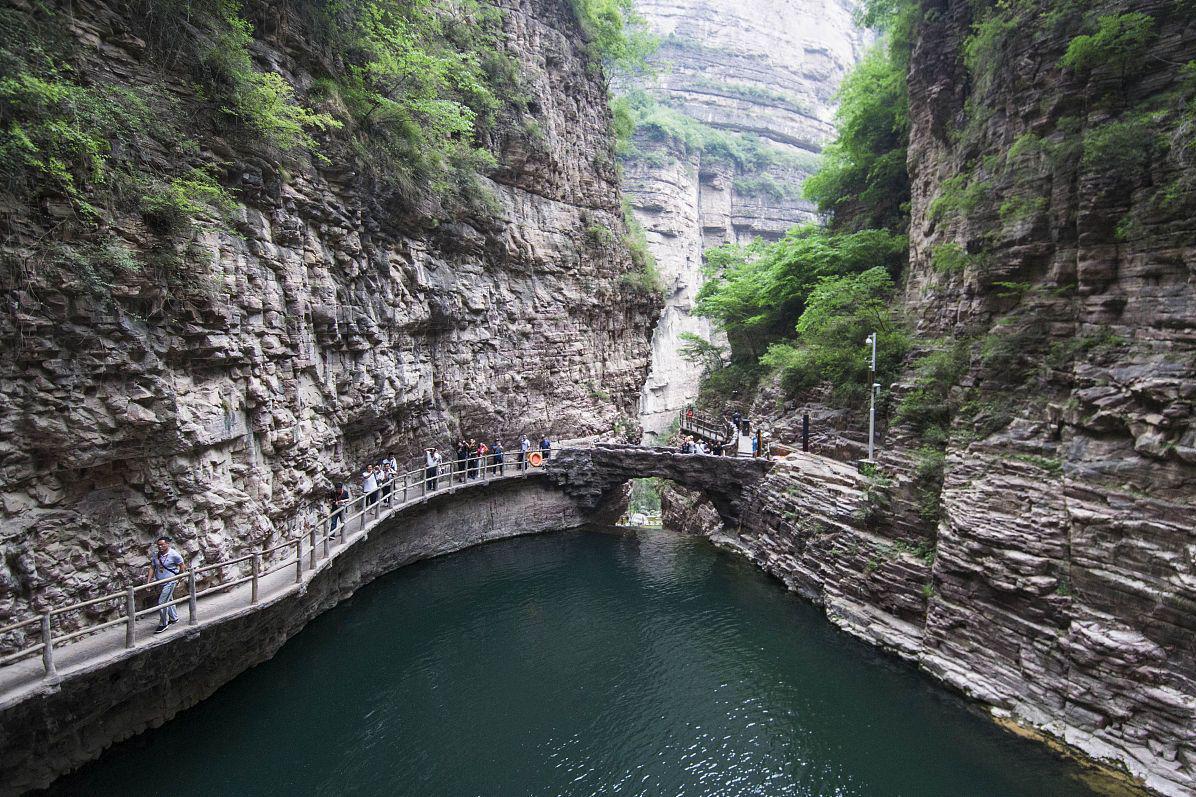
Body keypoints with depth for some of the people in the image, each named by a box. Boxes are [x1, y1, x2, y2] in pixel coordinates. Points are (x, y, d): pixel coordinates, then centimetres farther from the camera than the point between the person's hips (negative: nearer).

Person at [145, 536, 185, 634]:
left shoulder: (174, 554, -16)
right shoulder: (155, 555, 0)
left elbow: (182, 566, -7)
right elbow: (152, 568, 4)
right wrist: (148, 582, -3)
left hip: (169, 582, -6)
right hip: (159, 582, 6)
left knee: (162, 602, -9)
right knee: (168, 600, 20)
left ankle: (163, 624, 5)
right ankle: (174, 618, 37)